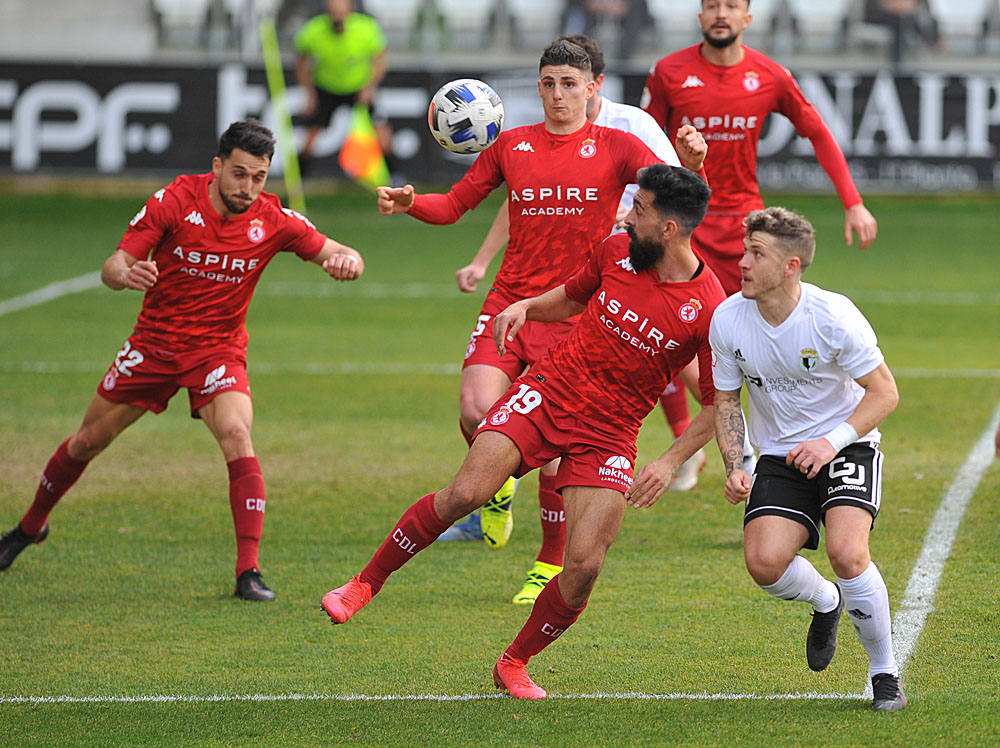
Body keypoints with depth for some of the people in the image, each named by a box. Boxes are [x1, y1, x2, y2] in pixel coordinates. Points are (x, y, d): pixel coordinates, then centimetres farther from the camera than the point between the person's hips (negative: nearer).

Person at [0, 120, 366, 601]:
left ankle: (248, 572, -26)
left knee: (236, 435, -28)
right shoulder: (175, 200, -16)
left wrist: (345, 261, -32)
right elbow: (113, 266, -15)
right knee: (87, 442, 11)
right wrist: (124, 274, -40)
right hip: (153, 344, 1)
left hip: (218, 350, -1)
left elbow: (335, 254, -6)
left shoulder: (273, 220, -13)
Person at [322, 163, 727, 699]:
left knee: (584, 564, -13)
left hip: (608, 432, -2)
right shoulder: (616, 251, 0)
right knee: (465, 493, -19)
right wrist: (525, 307, 1)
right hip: (546, 391, 2)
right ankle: (365, 584, -2)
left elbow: (718, 404, -3)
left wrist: (670, 463, -12)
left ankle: (514, 665, 11)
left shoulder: (707, 311, -12)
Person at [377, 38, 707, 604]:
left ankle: (553, 564, 17)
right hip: (509, 303, 2)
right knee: (477, 412, -21)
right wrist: (409, 203, -5)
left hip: (575, 313, -2)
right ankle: (499, 481, 14)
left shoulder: (615, 148, 2)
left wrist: (692, 165, -30)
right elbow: (455, 205, 15)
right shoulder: (513, 146, 10)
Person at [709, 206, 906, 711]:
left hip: (847, 447, -3)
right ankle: (826, 602, 18)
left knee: (845, 551, -27)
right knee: (764, 562, -20)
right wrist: (734, 467, -8)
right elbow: (725, 400, 7)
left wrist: (833, 441, -25)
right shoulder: (727, 320, -8)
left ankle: (884, 671, -4)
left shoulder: (833, 315, -19)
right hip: (779, 457, 3)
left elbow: (884, 392, -11)